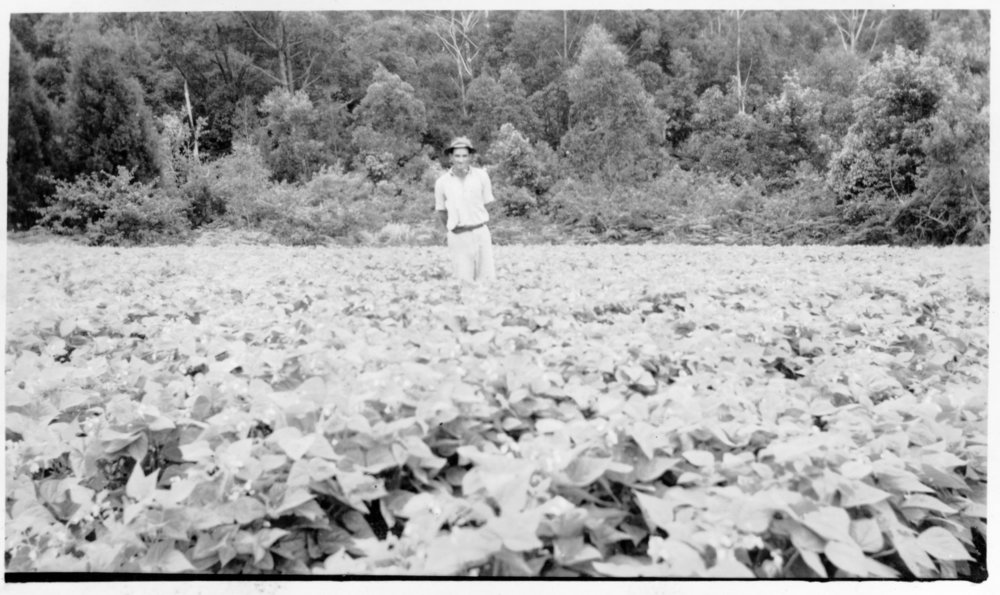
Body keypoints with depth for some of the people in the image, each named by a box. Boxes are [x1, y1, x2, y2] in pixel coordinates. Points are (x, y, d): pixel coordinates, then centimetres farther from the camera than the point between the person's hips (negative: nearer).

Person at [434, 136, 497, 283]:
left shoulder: (481, 175, -1)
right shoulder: (442, 182, -1)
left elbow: (486, 203, 9)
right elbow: (441, 211, 12)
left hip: (481, 233, 1)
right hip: (458, 237, -1)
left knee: (488, 279, 1)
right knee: (464, 281, 0)